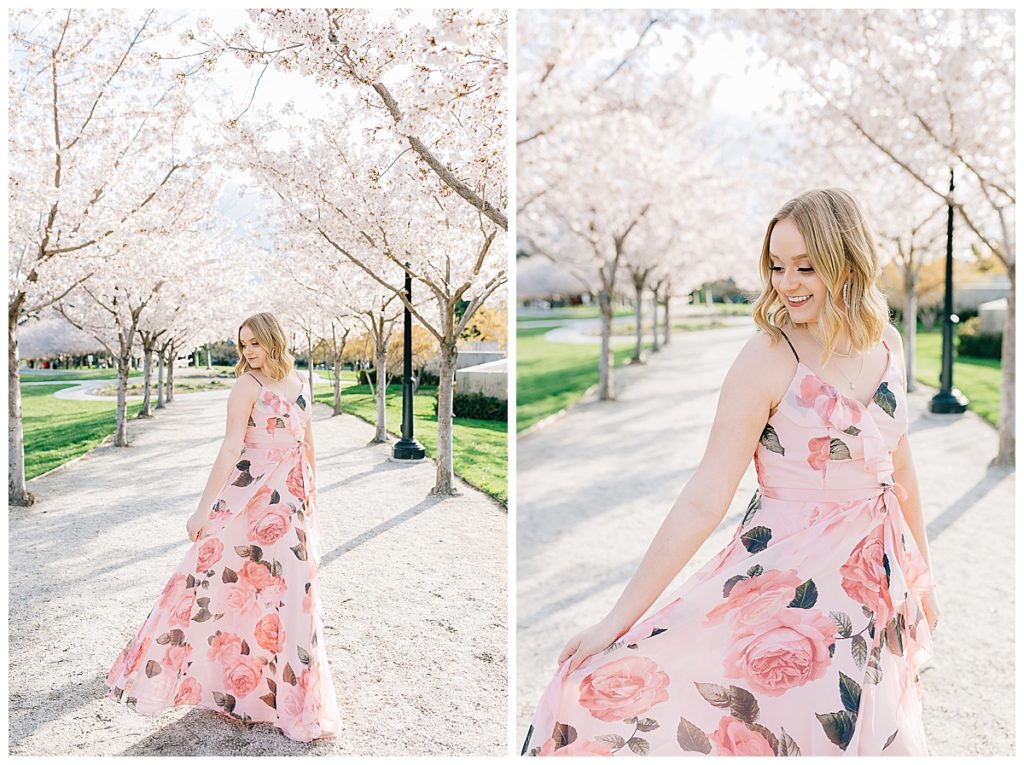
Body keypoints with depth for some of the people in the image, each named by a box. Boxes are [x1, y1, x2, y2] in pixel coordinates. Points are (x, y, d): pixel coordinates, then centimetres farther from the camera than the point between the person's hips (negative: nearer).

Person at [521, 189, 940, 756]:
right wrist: (617, 620, -22)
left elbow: (898, 461, 13)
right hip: (789, 580, -5)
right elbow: (702, 501, -21)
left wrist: (921, 573, 19)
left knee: (872, 736, 16)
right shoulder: (768, 358, -18)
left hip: (880, 578, 6)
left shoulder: (886, 343, -1)